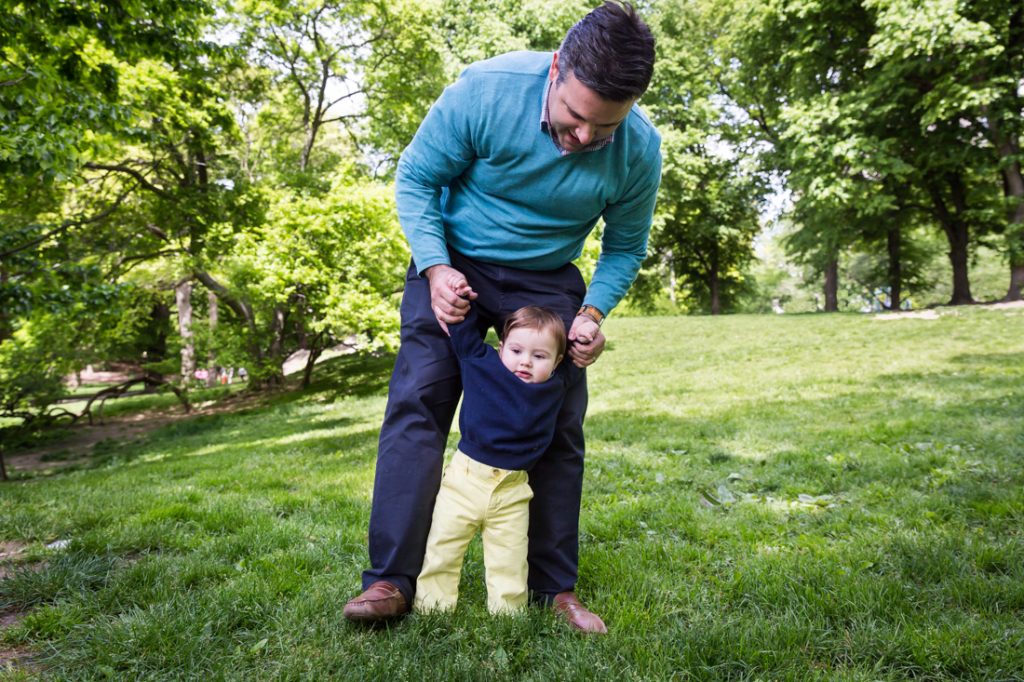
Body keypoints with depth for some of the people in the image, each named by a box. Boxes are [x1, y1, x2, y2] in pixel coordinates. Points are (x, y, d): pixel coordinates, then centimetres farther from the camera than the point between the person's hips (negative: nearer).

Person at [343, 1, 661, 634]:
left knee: (561, 426, -1)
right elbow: (415, 178, -12)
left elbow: (625, 247, -1)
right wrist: (435, 268, -25)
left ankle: (555, 587, 11)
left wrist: (592, 311, -18)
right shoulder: (487, 89, -26)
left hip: (548, 280, 2)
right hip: (455, 263, -1)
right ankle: (392, 581, -9)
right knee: (417, 401, -14)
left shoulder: (640, 149, -18)